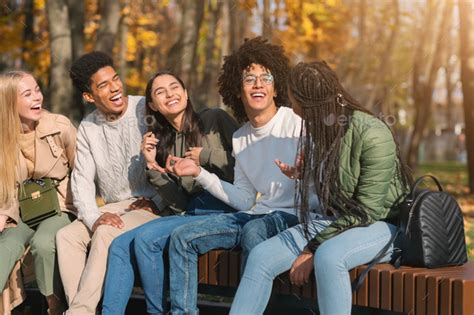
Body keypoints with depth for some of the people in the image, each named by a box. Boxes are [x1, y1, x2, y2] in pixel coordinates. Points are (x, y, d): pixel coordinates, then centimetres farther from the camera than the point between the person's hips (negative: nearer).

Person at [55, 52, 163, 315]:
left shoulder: (147, 110, -8)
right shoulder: (88, 128, 9)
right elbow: (82, 180, 4)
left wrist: (157, 201, -13)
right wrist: (94, 218, -13)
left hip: (151, 206, -5)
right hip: (113, 209, 6)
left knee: (105, 235, -29)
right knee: (66, 236, -16)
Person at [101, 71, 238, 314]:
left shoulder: (214, 120, 1)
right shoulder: (162, 140, 15)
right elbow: (179, 203, 7)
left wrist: (208, 156, -8)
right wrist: (153, 165, -3)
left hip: (221, 210, -6)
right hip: (188, 213, 6)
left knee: (145, 237, -23)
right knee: (120, 244, -10)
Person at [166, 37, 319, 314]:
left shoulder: (296, 125, -7)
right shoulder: (240, 140, 13)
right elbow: (245, 200, 12)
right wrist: (199, 174, 7)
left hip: (292, 218, -7)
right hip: (254, 215, 7)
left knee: (253, 230, -38)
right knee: (182, 237, -2)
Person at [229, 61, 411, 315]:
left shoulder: (372, 135, -20)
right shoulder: (318, 129, 3)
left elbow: (366, 211, -20)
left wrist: (312, 249, -20)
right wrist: (301, 175, 5)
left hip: (381, 225, -7)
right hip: (336, 222, 7)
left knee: (327, 256, -38)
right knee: (261, 256, -11)